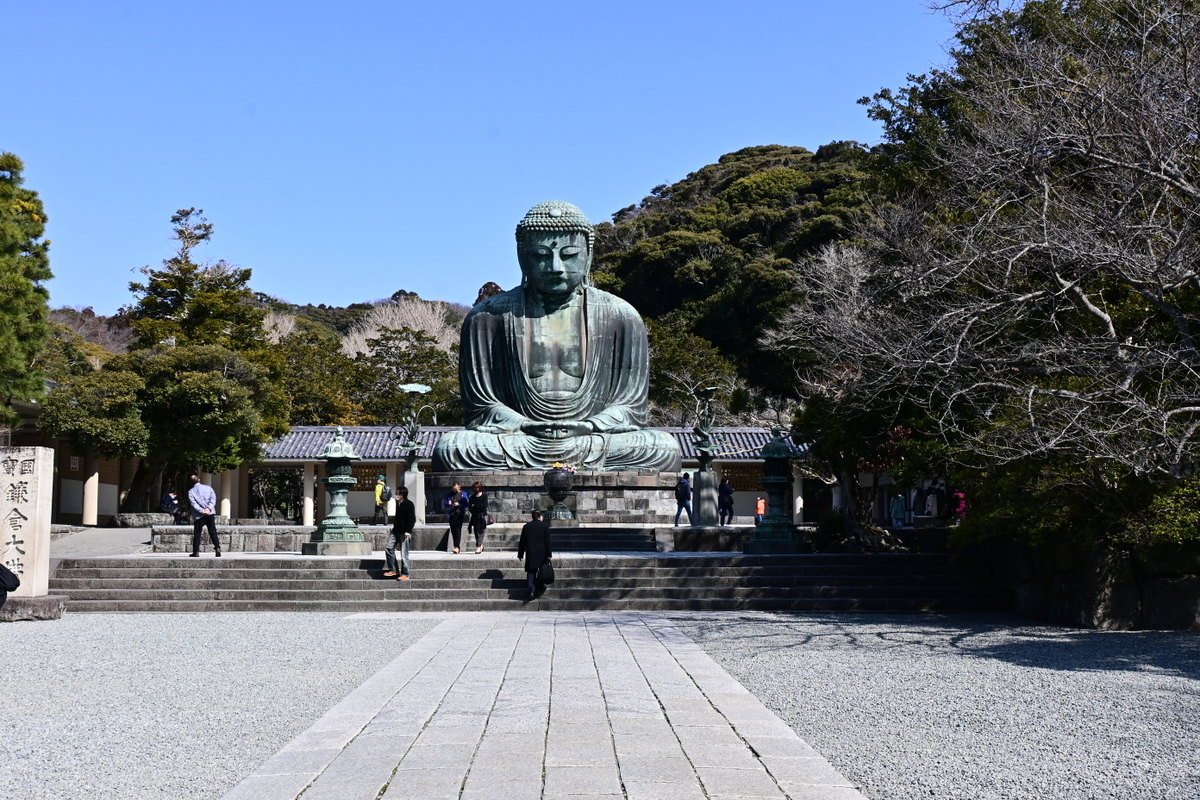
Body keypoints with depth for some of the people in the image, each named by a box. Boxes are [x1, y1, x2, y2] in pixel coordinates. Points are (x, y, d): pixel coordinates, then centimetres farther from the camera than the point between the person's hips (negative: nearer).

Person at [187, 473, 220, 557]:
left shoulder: (191, 491, 0)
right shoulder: (208, 487, 8)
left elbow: (193, 503, -12)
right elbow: (213, 497, -4)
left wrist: (201, 511, -15)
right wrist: (208, 508, -11)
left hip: (199, 516, -2)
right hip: (210, 514, 2)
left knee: (197, 534, 8)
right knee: (213, 532, 5)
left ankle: (196, 552, 7)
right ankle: (217, 547, -11)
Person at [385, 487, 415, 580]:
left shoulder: (409, 504, -12)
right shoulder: (397, 503, 12)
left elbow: (412, 519, -15)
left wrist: (408, 531, -21)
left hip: (404, 533, -8)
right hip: (396, 530, 8)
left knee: (404, 554, -4)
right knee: (389, 548, 3)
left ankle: (405, 574, 3)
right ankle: (393, 570, 13)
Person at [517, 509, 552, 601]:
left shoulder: (526, 526, 4)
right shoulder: (545, 526, -3)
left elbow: (522, 542, 6)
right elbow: (547, 542, -5)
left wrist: (520, 554, 13)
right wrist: (548, 554, -2)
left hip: (530, 553, 1)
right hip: (542, 553, -1)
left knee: (531, 572, 3)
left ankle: (531, 591, -9)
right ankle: (539, 589, 13)